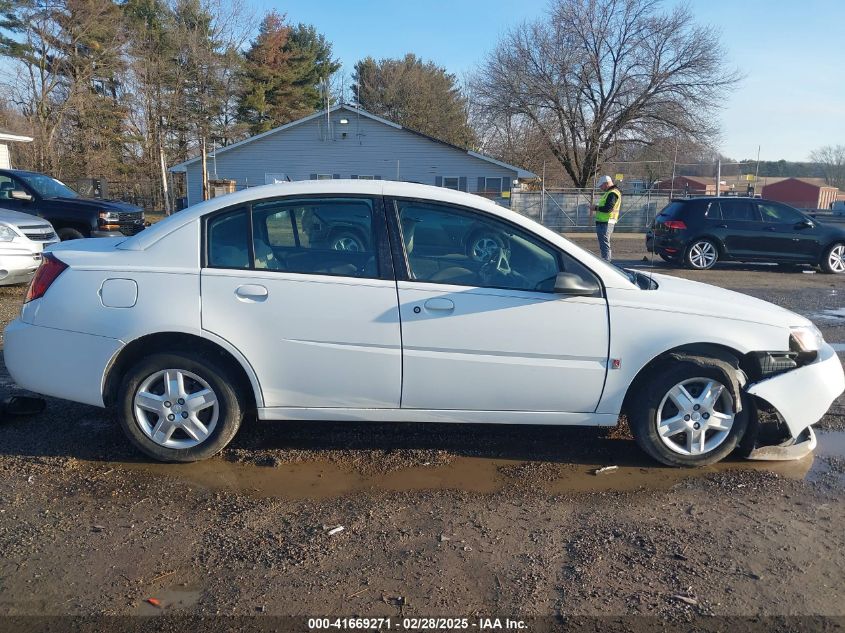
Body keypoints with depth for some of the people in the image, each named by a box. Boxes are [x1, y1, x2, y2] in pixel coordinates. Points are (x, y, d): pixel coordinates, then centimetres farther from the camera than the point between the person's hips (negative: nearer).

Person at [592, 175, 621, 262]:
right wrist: (598, 207, 10)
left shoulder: (612, 194, -15)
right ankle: (606, 263, 24)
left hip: (605, 223, -11)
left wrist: (596, 208, -12)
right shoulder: (610, 192, 19)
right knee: (604, 245, 17)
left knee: (604, 245, -9)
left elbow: (608, 208, -24)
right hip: (604, 222, 11)